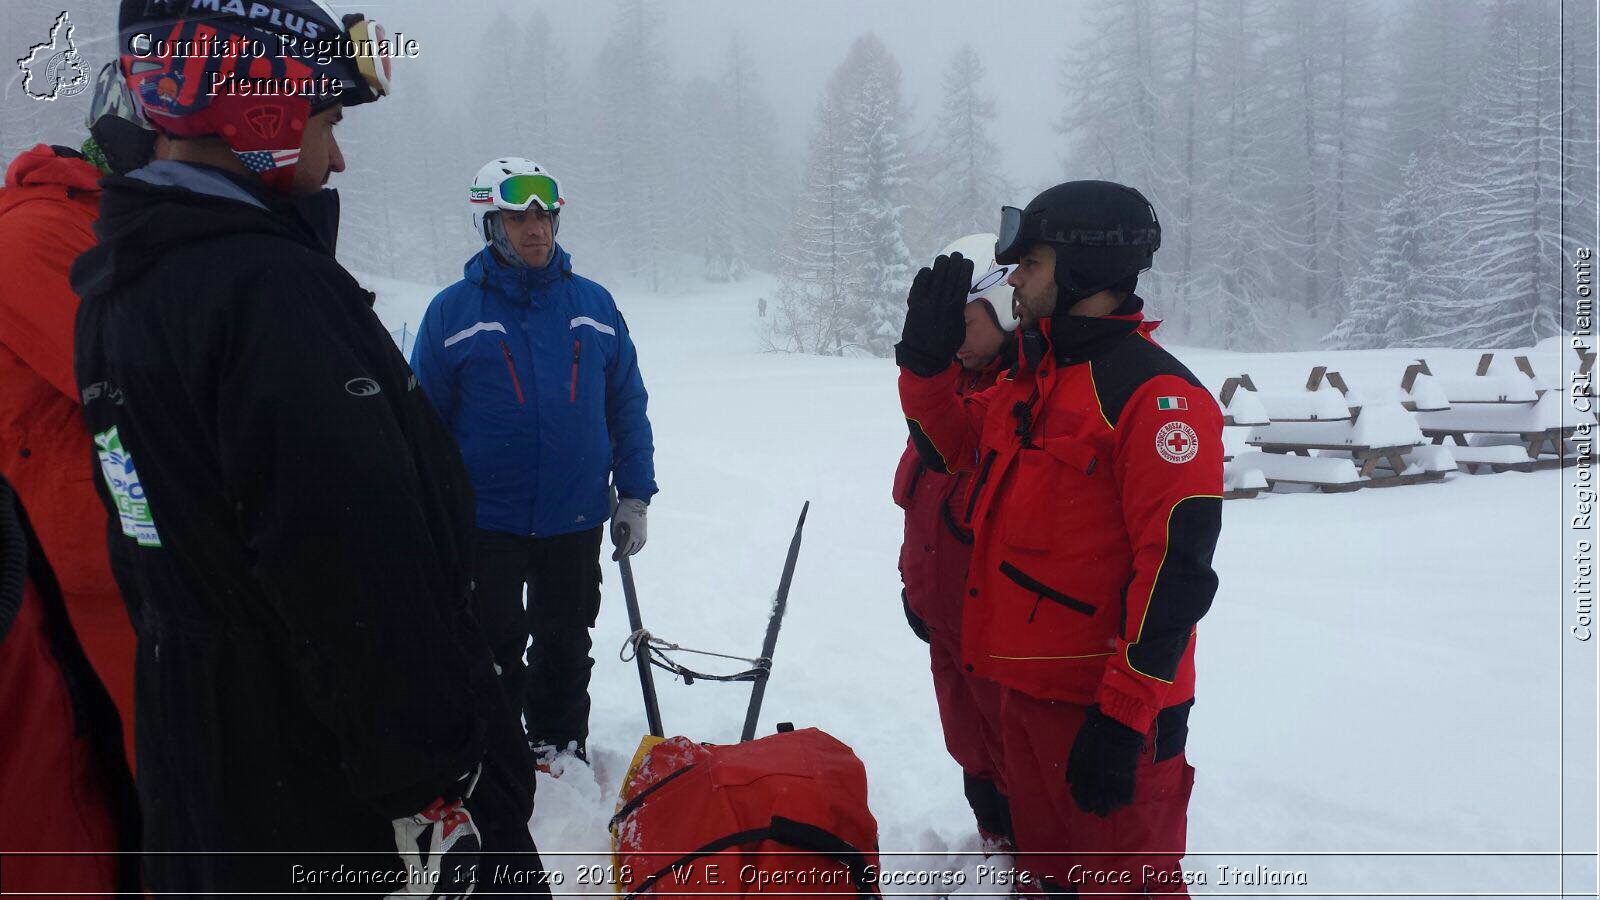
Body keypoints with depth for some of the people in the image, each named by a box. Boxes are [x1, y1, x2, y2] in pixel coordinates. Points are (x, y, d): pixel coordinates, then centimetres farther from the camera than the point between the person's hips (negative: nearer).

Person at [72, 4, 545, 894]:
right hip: (331, 790, -9)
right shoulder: (271, 289, -23)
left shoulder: (114, 292, 7)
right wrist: (428, 785, -21)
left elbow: (153, 559, 14)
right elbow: (357, 577, -27)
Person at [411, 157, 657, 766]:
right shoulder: (452, 312, -3)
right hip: (485, 524, -2)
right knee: (493, 650, 11)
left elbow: (628, 407, 7)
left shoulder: (594, 305, 3)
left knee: (565, 647, 16)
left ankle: (560, 746, 34)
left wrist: (634, 497, 3)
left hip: (576, 520, 2)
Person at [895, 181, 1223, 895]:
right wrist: (927, 355, 7)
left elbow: (1175, 570, -21)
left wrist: (1124, 717, -22)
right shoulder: (1029, 378, 11)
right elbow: (949, 442, 24)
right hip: (1024, 686, 8)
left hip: (1104, 708, -8)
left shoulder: (1156, 394, -17)